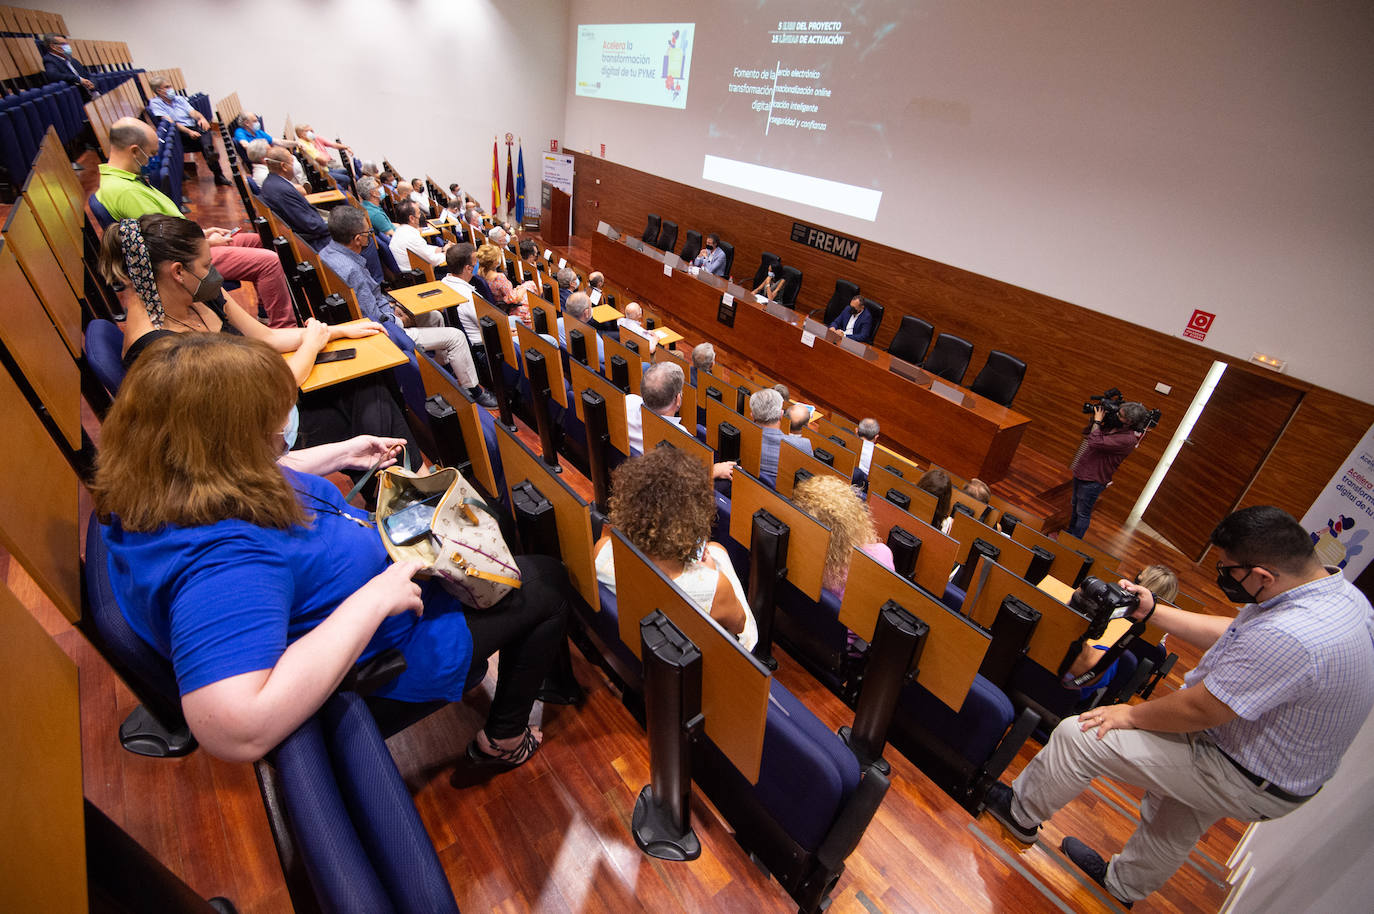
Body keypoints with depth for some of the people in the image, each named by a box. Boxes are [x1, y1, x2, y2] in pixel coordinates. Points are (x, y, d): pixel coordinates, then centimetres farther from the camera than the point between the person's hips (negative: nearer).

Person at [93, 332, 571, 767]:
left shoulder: (163, 483, -11)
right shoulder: (222, 558, -41)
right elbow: (238, 733, -48)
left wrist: (343, 454, 10)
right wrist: (374, 600, -43)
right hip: (385, 649, -9)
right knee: (548, 583, 2)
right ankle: (503, 739, 22)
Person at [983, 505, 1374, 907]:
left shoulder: (1289, 638, -38)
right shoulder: (1339, 590, -7)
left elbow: (1199, 709, -29)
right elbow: (1231, 634, 6)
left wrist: (1131, 714, -13)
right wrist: (1152, 611, 6)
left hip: (1242, 780, -9)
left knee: (1078, 734, -4)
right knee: (1174, 824, 31)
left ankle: (1021, 813, 21)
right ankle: (1124, 884, 58)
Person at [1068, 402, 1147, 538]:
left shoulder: (1127, 439, -25)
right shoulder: (1114, 426, 2)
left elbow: (1095, 442, -35)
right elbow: (1086, 434, 13)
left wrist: (1097, 421, -22)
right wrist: (1094, 419, -5)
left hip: (1092, 481, -9)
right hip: (1080, 473, 9)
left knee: (1082, 513, 7)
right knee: (1075, 506, 25)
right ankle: (1069, 533, 44)